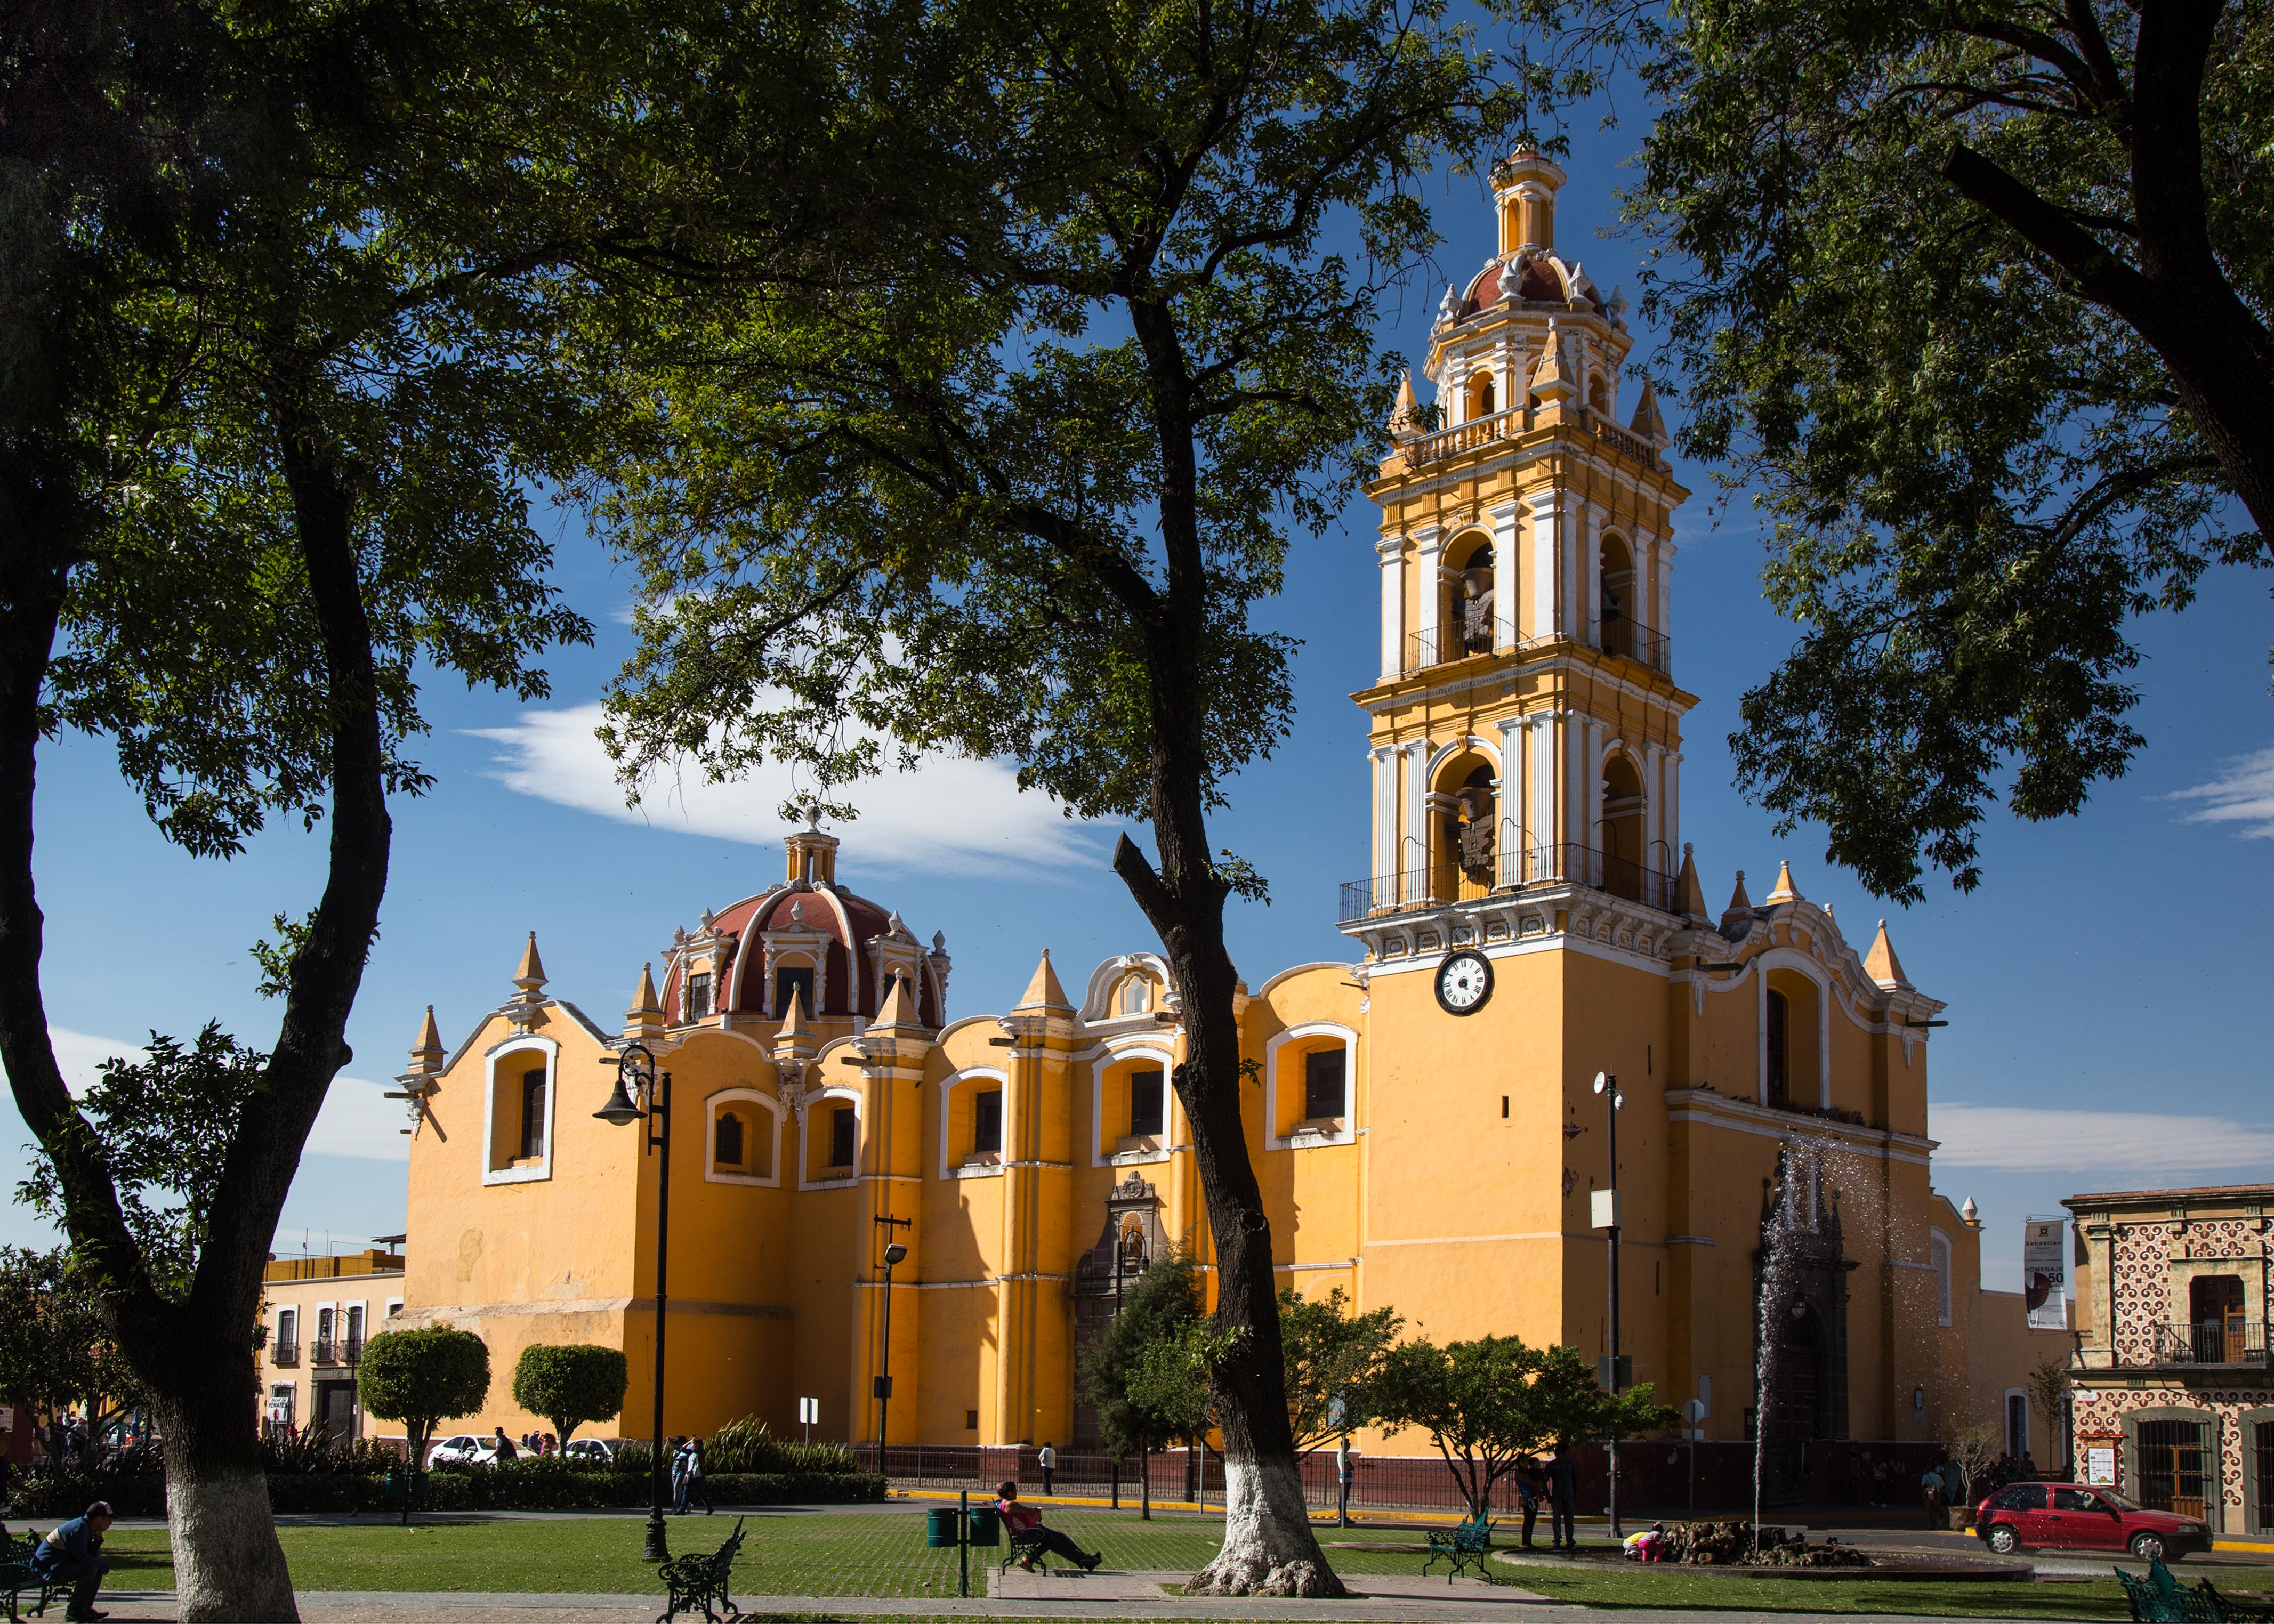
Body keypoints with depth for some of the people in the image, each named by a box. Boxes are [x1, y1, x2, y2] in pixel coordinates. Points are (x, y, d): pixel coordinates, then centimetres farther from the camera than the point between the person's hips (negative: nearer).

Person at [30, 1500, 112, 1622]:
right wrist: (103, 1565, -10)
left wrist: (98, 1538, -3)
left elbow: (93, 1555, 11)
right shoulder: (78, 1529, -21)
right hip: (48, 1567, -10)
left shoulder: (86, 1528, 10)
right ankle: (74, 1611, -18)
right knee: (90, 1568, -26)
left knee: (98, 1568, 8)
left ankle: (86, 1607, 8)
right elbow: (83, 1557, -23)